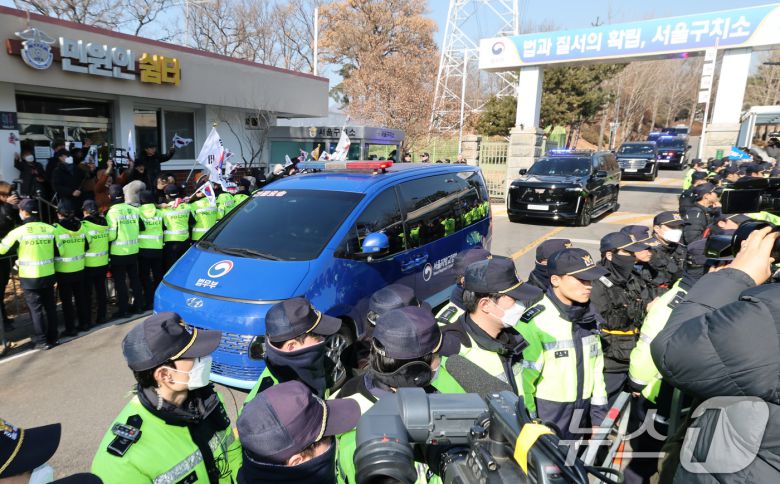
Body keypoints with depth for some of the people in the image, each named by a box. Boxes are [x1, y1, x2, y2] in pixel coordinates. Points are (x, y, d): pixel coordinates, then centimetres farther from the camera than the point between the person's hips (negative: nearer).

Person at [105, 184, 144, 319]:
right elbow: (141, 227, 6)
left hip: (118, 252, -5)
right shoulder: (134, 210, 0)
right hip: (133, 251, 5)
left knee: (120, 282, 4)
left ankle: (123, 310, 9)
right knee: (134, 278, 15)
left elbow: (111, 235, -16)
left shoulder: (112, 212, -14)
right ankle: (138, 306, 22)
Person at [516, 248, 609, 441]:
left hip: (580, 421, 7)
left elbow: (596, 369, 12)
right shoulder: (534, 322, -21)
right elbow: (522, 380, -18)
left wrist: (599, 417, 12)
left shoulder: (588, 318, 3)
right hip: (545, 423, -7)